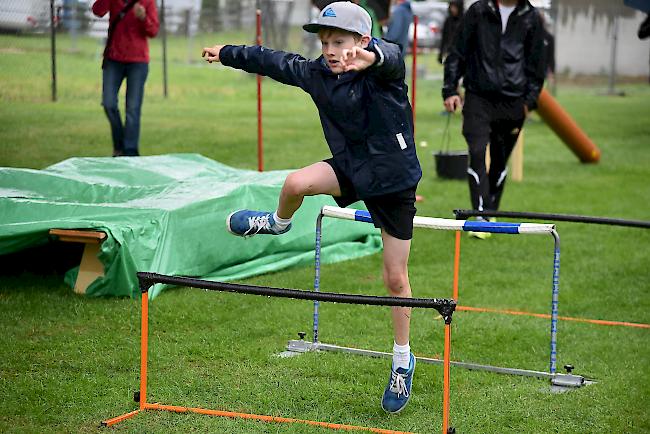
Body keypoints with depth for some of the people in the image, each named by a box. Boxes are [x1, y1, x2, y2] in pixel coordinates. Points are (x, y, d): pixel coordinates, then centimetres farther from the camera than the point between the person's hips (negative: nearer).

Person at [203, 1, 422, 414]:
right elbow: (273, 61, 11)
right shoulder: (316, 73, -5)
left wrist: (370, 55, -72)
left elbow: (391, 57, -47)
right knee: (297, 182, -27)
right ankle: (278, 223, 10)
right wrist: (227, 53, 25)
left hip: (394, 180, -4)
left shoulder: (384, 72, -22)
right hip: (351, 168, 4)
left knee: (396, 278, 3)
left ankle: (403, 361, 23)